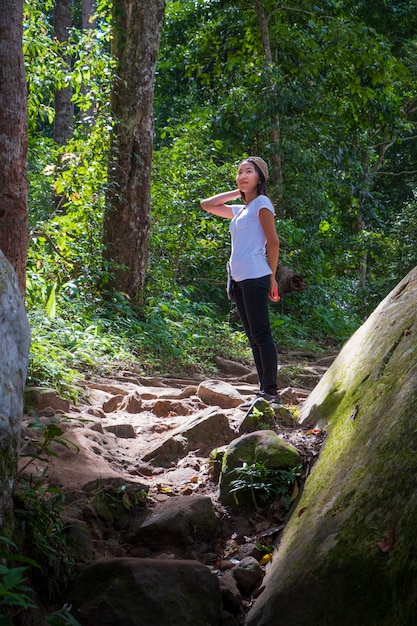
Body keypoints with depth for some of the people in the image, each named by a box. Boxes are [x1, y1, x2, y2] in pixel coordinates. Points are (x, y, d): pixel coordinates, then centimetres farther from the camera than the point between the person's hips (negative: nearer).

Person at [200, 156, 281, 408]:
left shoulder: (261, 203, -2)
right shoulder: (239, 210, 20)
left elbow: (273, 241, -7)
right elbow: (207, 204, 25)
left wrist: (272, 277, -5)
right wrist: (237, 192, 19)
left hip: (254, 276, -9)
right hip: (238, 278, 9)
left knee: (261, 334, -10)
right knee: (253, 336, 7)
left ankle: (270, 391, -9)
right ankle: (265, 390, 10)